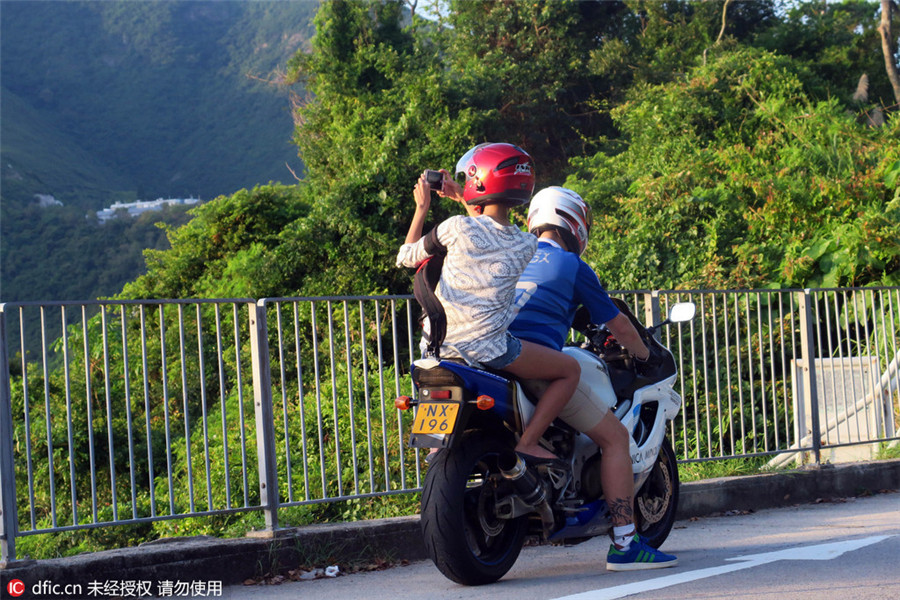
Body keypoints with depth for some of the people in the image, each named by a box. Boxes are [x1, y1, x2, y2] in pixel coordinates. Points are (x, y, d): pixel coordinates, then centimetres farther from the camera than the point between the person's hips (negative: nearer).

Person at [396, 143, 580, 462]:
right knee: (570, 370, 11)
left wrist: (422, 208, 21)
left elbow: (407, 256, 11)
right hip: (488, 346, -3)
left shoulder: (457, 228, -5)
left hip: (443, 348, 3)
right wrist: (463, 198, 28)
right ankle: (527, 442, -3)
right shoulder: (526, 245, 1)